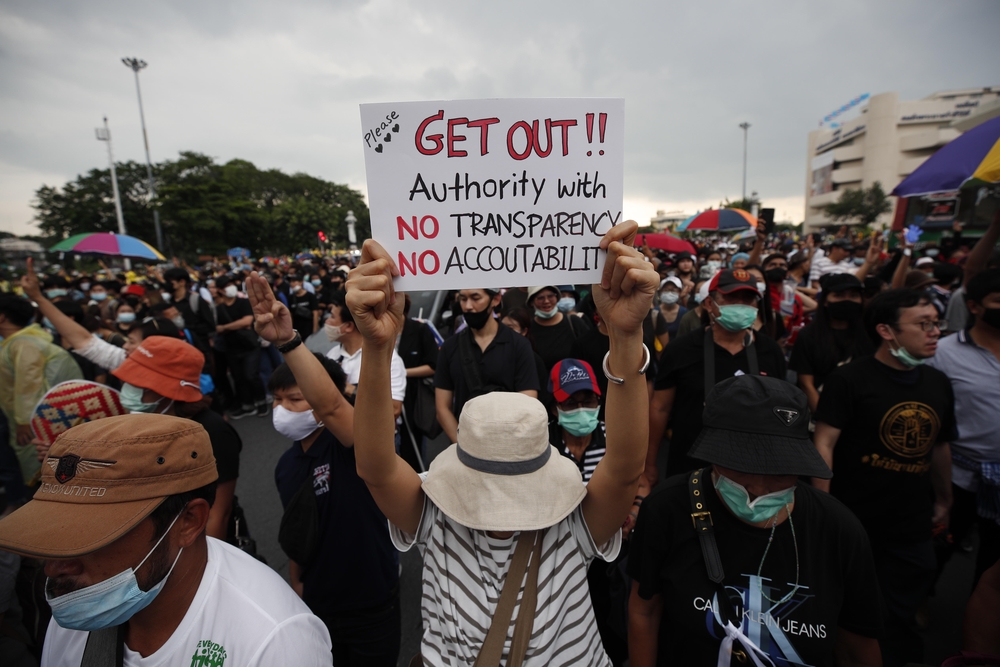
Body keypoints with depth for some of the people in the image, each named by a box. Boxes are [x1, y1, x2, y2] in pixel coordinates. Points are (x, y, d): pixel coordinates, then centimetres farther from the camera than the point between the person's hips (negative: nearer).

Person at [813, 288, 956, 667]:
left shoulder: (939, 384, 5)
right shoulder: (849, 379, -15)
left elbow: (940, 447, 16)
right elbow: (824, 444, -18)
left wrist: (944, 501, 19)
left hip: (913, 529, 5)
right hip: (852, 524, -5)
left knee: (900, 622, 19)